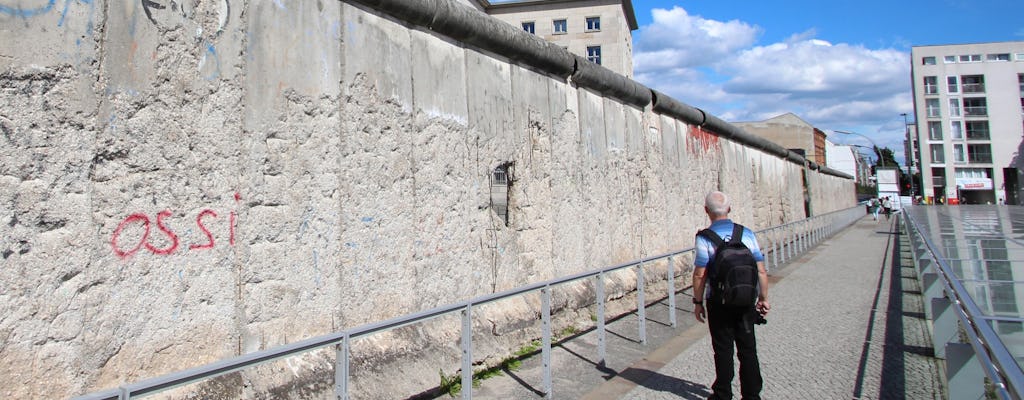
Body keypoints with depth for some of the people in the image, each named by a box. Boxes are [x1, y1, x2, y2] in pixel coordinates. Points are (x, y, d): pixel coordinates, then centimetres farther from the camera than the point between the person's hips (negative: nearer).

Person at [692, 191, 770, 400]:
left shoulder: (704, 238, -12)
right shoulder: (747, 234, -1)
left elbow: (699, 274, -13)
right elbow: (761, 271, 0)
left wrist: (698, 302, -2)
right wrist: (763, 298, 10)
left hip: (719, 304, -3)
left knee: (723, 350, 8)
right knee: (748, 349, 13)